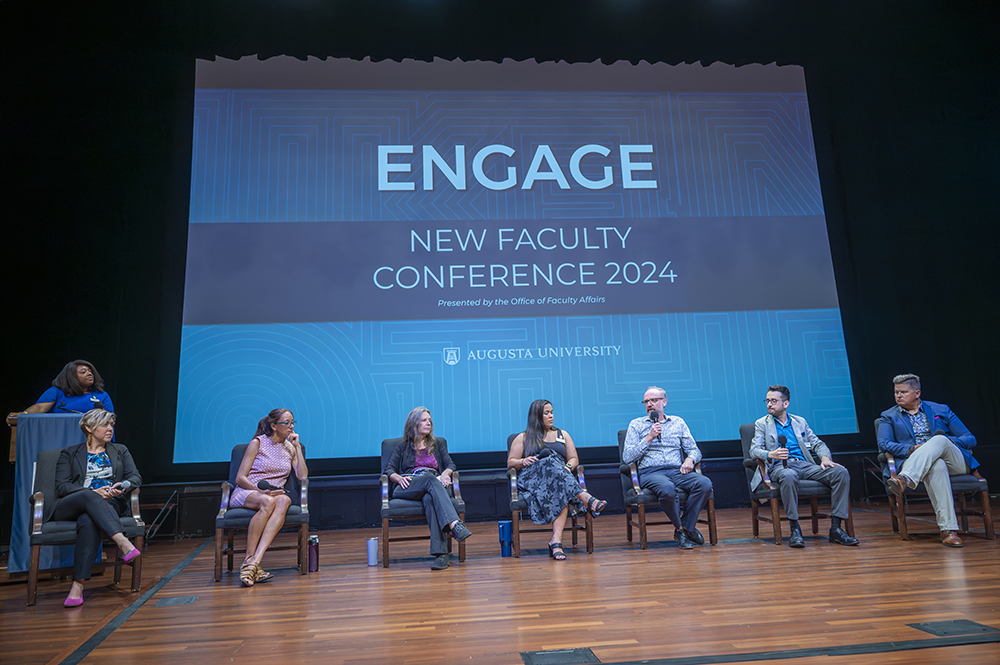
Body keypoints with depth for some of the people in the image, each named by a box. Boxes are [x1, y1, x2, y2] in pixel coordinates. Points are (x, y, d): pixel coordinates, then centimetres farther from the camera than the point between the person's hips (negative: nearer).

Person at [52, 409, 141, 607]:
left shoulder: (120, 451, 24)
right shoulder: (69, 454, 19)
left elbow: (135, 477, 12)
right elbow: (62, 486, 4)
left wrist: (123, 486, -13)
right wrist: (93, 492, -13)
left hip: (109, 504, 1)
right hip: (69, 507, 0)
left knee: (88, 522, -36)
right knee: (90, 497, -38)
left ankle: (78, 586, -43)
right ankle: (123, 543, -55)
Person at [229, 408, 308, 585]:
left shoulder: (290, 447, 15)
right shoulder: (258, 443, 2)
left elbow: (303, 477, 4)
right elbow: (240, 478, -3)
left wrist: (297, 447, 1)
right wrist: (260, 490, -21)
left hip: (275, 494, 3)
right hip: (246, 493, -3)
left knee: (284, 501, -35)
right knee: (268, 502, -39)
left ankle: (253, 562, -44)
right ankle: (249, 559, -33)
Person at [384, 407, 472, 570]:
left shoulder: (438, 444, 29)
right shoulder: (403, 446, 24)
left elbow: (451, 464, 17)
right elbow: (388, 470, 13)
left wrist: (445, 473, -8)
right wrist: (399, 478, -10)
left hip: (433, 484, 2)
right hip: (407, 489, -1)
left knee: (430, 499, -39)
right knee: (430, 478, -38)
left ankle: (440, 552, -52)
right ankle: (455, 524, -56)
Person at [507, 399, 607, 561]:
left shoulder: (562, 435, 26)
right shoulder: (523, 438, 19)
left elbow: (574, 459, 20)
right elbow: (510, 463, 14)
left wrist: (568, 467, -5)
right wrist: (523, 461, -9)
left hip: (561, 478, 2)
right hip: (531, 479, -2)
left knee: (562, 492, -38)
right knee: (552, 463, -37)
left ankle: (556, 540, -49)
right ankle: (585, 498, -50)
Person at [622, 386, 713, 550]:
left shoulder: (678, 422, 19)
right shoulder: (636, 425, 11)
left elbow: (695, 450, 18)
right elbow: (627, 458, 2)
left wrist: (690, 459, -6)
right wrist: (649, 438, -6)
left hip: (677, 471, 3)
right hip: (650, 473, -3)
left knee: (705, 484, -27)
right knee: (667, 489, -37)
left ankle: (684, 528, -12)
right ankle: (681, 528, -10)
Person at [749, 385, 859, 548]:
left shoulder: (800, 422, 23)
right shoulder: (761, 424, 13)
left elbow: (818, 443, 17)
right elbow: (754, 450, 2)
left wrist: (825, 458, -5)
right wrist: (770, 454, -21)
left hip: (804, 464, 4)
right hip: (780, 466, -4)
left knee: (841, 472, -21)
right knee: (789, 476, -41)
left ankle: (835, 528, -20)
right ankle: (795, 529, -30)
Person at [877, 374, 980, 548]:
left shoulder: (941, 410, 18)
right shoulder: (888, 416, 16)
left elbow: (970, 439, 13)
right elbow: (883, 444, -1)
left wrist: (948, 441, -9)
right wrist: (911, 449, -19)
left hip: (953, 461, 1)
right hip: (916, 464, -1)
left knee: (939, 439, -33)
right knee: (937, 466, -38)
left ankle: (905, 479, -55)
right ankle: (947, 529, -45)